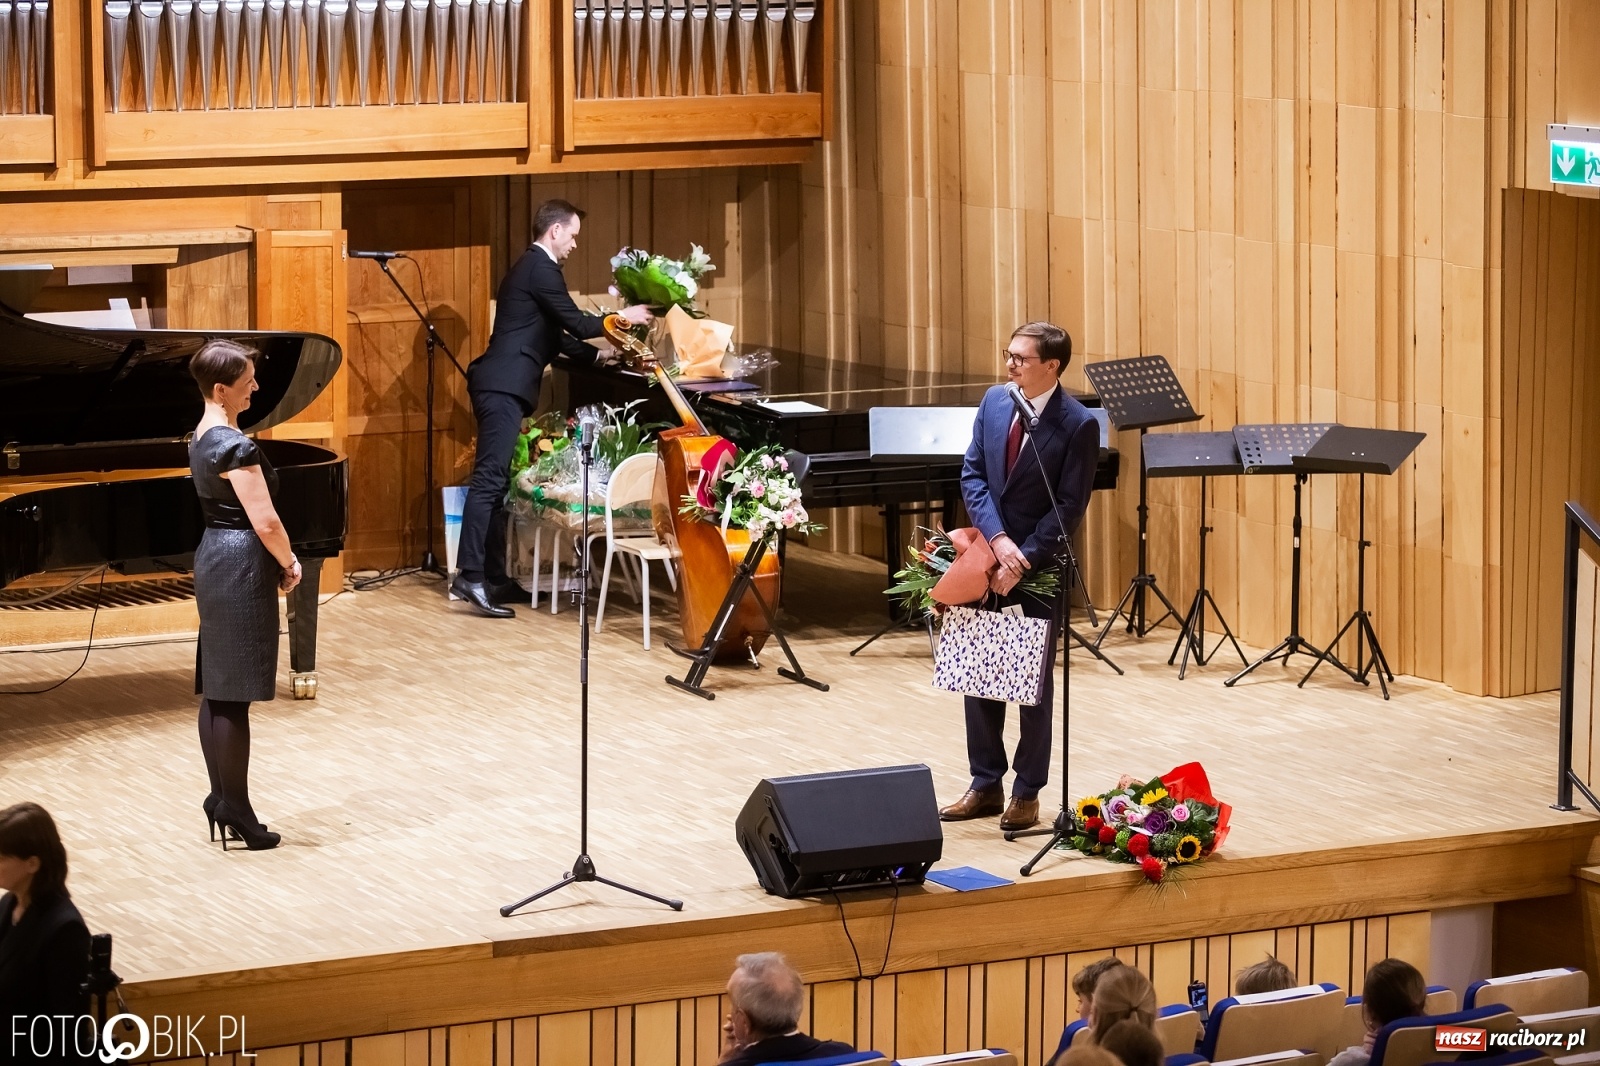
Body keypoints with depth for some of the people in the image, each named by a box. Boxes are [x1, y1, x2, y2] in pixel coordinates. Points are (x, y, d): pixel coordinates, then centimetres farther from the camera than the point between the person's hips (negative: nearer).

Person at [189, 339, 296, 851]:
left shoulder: (203, 436, 11)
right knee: (234, 695, -5)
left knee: (216, 690, 13)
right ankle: (236, 812, 0)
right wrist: (289, 564, -4)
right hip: (241, 566, -10)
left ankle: (222, 798, 19)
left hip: (215, 561, 10)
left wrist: (279, 559, 9)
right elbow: (265, 522, -21)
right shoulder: (235, 445, -20)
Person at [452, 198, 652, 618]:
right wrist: (622, 317, 4)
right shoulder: (541, 269, -10)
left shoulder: (531, 267, 22)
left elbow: (555, 335, 27)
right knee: (490, 478, -15)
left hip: (501, 386, 11)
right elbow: (574, 322, -9)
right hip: (504, 387, -11)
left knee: (497, 481, 10)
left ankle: (495, 576, 12)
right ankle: (471, 576, -20)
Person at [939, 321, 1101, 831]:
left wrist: (1021, 561, -20)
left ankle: (1026, 793, 15)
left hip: (1039, 568, -5)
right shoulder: (994, 401, 2)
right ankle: (985, 785, 20)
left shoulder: (1078, 425, -14)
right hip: (986, 559, 5)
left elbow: (1069, 508, -15)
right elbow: (972, 476, 0)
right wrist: (997, 539, -13)